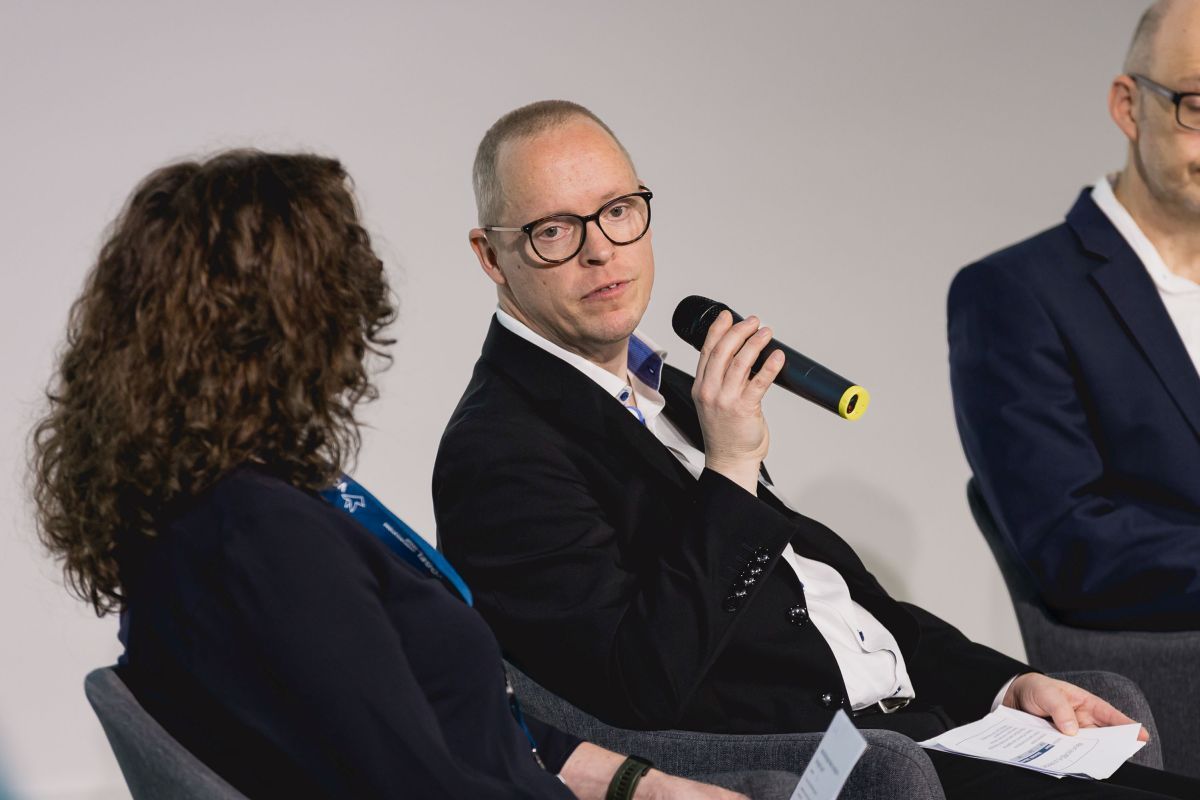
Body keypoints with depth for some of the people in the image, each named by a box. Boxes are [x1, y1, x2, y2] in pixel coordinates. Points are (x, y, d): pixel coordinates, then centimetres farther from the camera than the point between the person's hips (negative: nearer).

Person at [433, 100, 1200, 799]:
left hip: (916, 715, 9)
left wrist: (1007, 682, 11)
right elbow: (647, 687, -20)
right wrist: (731, 468, -17)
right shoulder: (498, 448, -8)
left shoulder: (665, 394, 20)